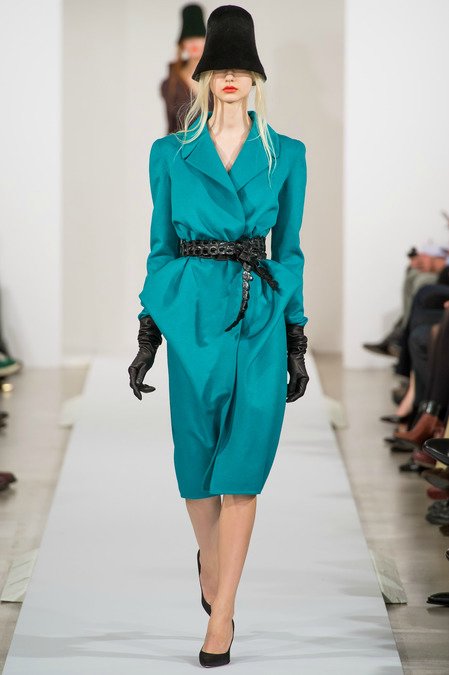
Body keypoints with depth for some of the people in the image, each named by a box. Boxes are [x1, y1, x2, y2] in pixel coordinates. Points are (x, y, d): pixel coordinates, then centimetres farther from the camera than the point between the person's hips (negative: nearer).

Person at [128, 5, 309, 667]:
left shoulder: (286, 155, 5)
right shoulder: (171, 153, 5)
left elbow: (289, 252, 7)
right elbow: (161, 248, 8)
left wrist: (297, 344, 5)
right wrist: (148, 337, 5)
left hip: (261, 318, 0)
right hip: (191, 315, 1)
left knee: (243, 468, -5)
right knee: (197, 461, 8)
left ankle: (221, 616, 0)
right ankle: (210, 557, 39)